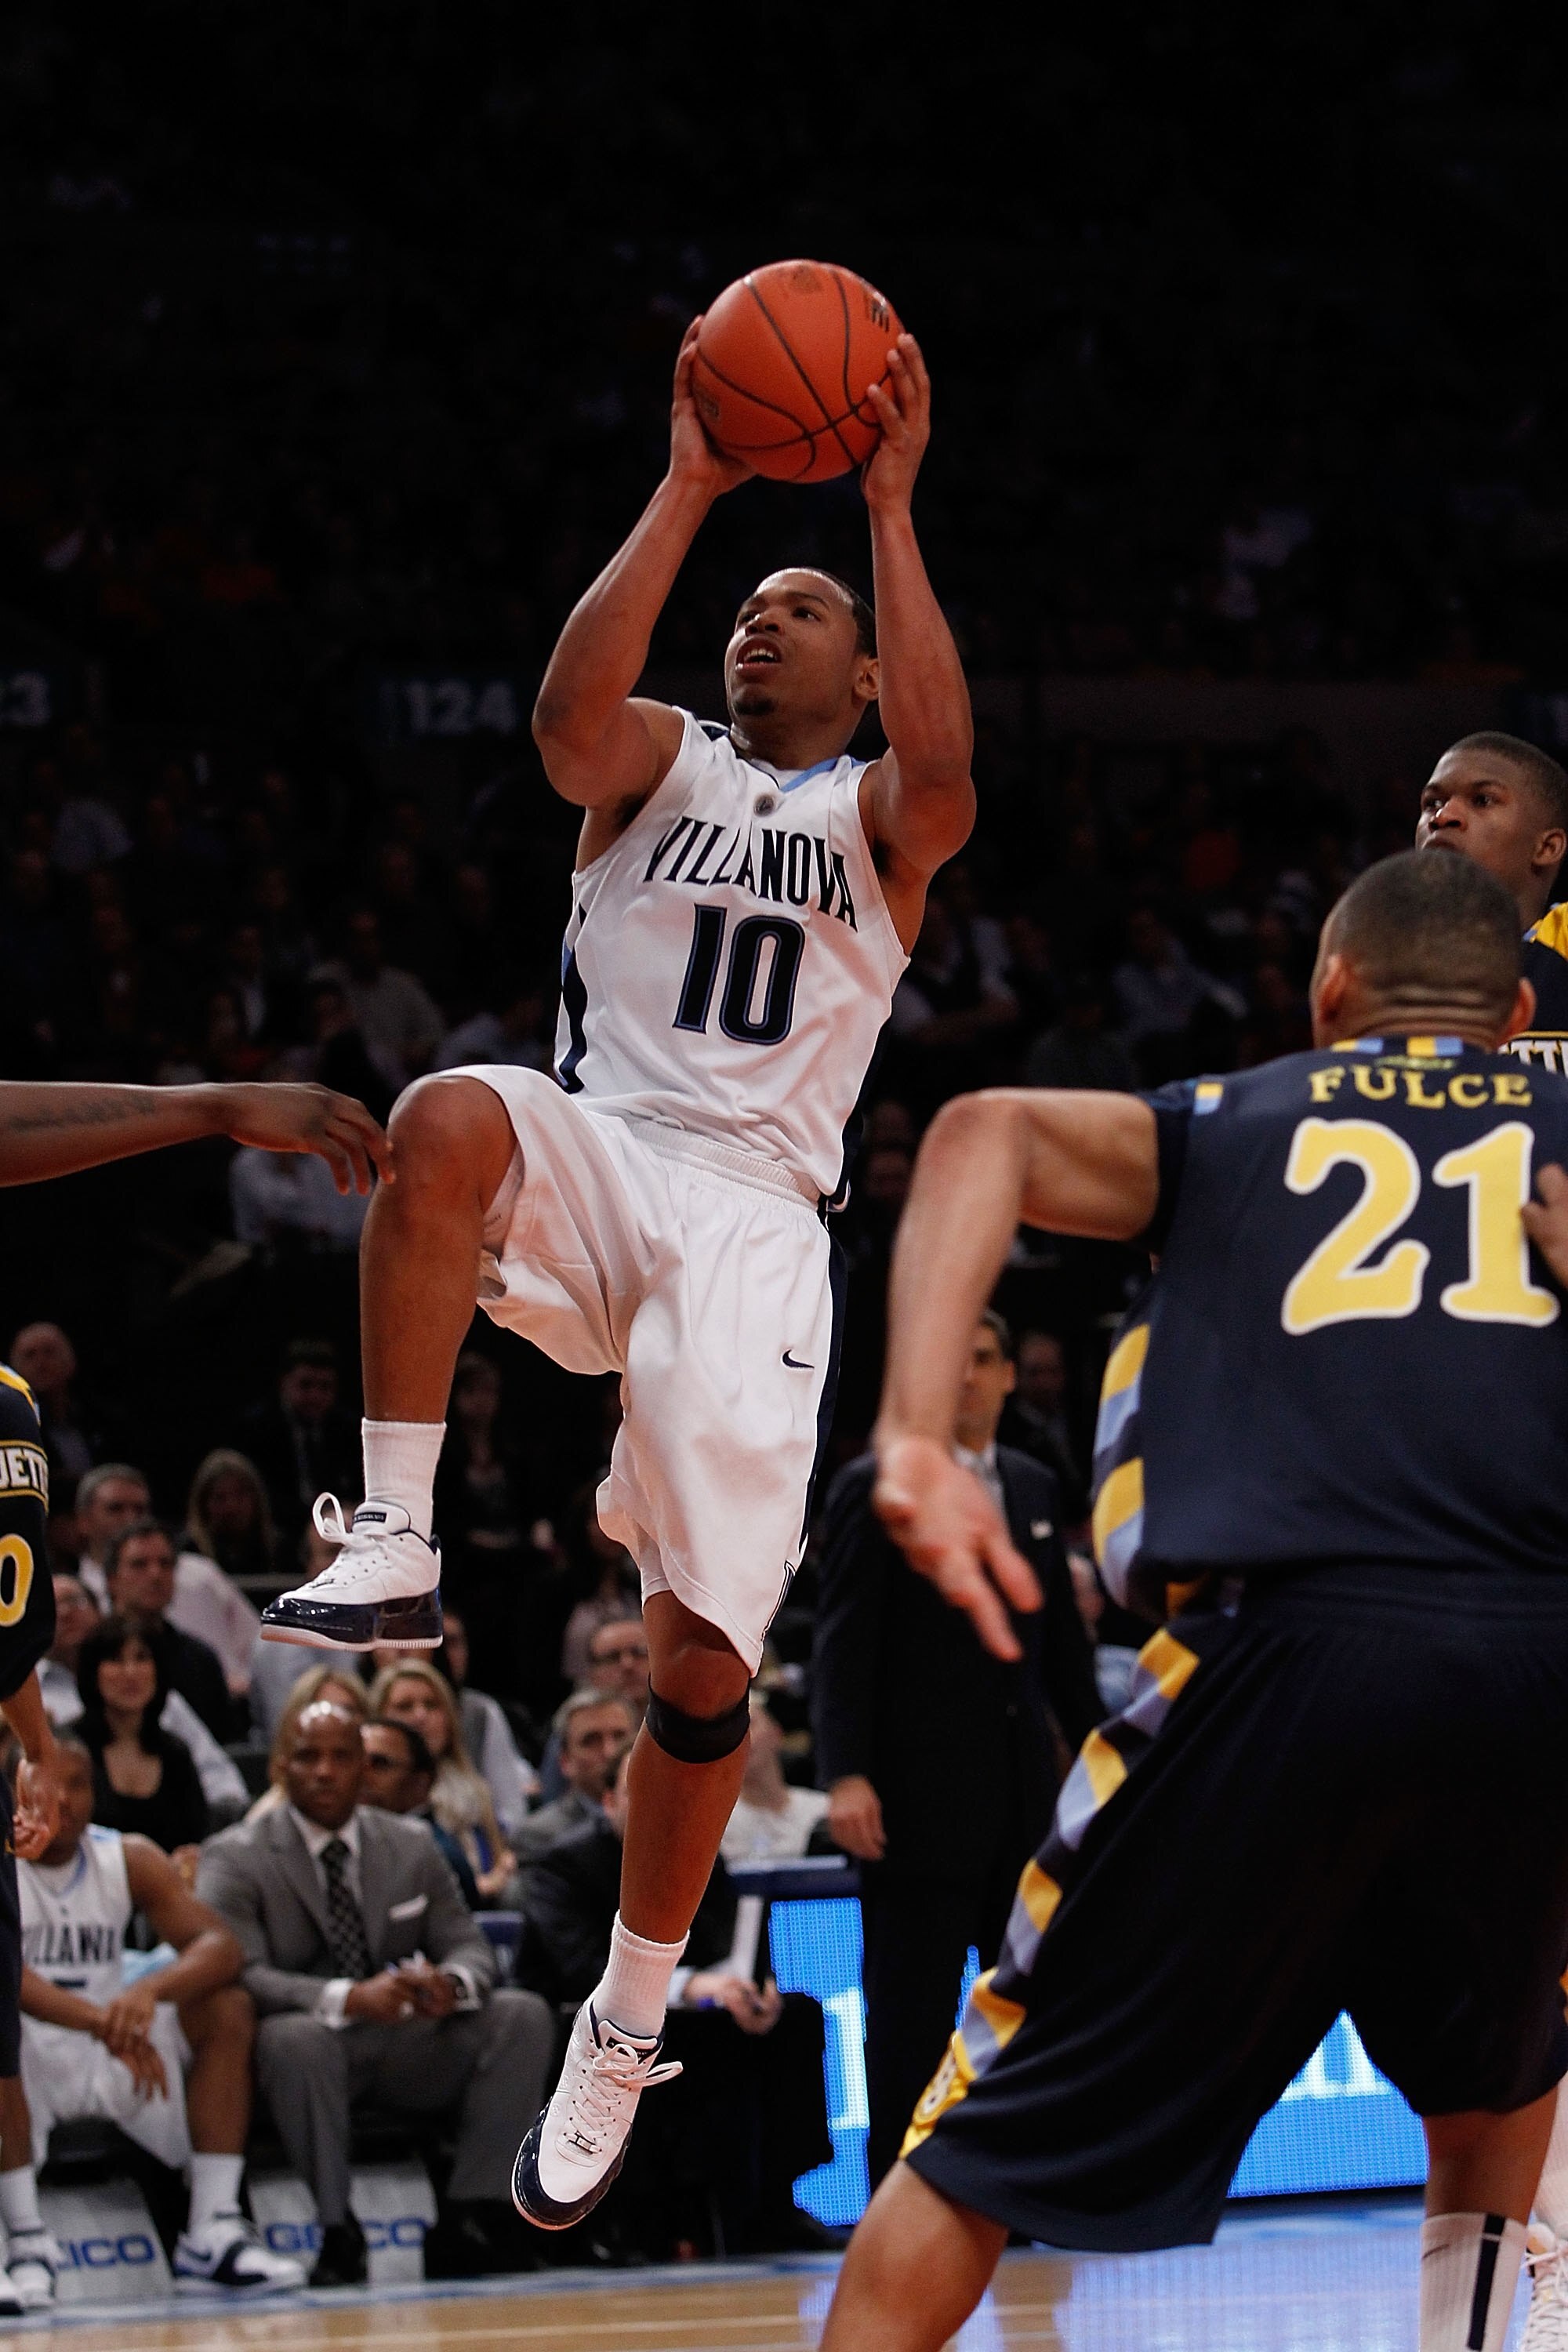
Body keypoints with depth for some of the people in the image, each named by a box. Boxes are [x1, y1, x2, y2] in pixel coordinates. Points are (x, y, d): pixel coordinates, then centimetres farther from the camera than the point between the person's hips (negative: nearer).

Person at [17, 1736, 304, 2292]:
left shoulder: (130, 1860, 2)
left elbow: (221, 1946, -11)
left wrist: (149, 1991, -34)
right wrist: (101, 2021, -44)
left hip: (109, 2050, 5)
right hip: (26, 2057, -5)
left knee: (228, 2011, -15)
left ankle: (213, 2231, -20)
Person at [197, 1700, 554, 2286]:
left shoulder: (412, 1846, 11)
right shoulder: (236, 1860, -4)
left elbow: (467, 1947, 7)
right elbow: (241, 1974, -19)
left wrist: (451, 1985, -21)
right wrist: (348, 1999, -35)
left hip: (409, 2050, 4)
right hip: (315, 2047, -4)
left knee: (524, 2016, -17)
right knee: (294, 2036, -39)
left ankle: (477, 2209, -17)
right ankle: (337, 2231, -29)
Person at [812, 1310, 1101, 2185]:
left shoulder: (1034, 1488, 14)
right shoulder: (875, 1487, -3)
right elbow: (844, 1642, -9)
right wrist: (845, 1774, -18)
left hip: (1021, 1785, 6)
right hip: (921, 1789, -6)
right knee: (913, 2012, -3)